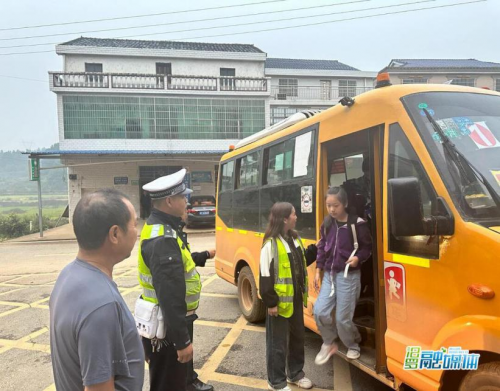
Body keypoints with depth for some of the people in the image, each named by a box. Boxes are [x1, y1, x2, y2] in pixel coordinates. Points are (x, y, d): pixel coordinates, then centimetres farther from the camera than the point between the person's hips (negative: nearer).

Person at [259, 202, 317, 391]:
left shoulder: (295, 238, 5)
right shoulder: (271, 244, -21)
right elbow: (265, 276, -20)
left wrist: (316, 248, 6)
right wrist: (270, 302, -18)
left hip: (296, 298, 8)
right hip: (280, 301, -8)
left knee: (297, 337, 22)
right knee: (278, 342, 7)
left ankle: (295, 373, 41)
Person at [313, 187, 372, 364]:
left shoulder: (357, 224, -11)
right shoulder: (327, 224, 4)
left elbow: (367, 248, -1)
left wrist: (358, 258, -21)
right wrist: (318, 271, 9)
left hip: (349, 276, -5)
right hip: (329, 274, 5)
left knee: (342, 318, 1)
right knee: (320, 311, -2)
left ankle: (353, 346, 32)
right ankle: (329, 344, 24)